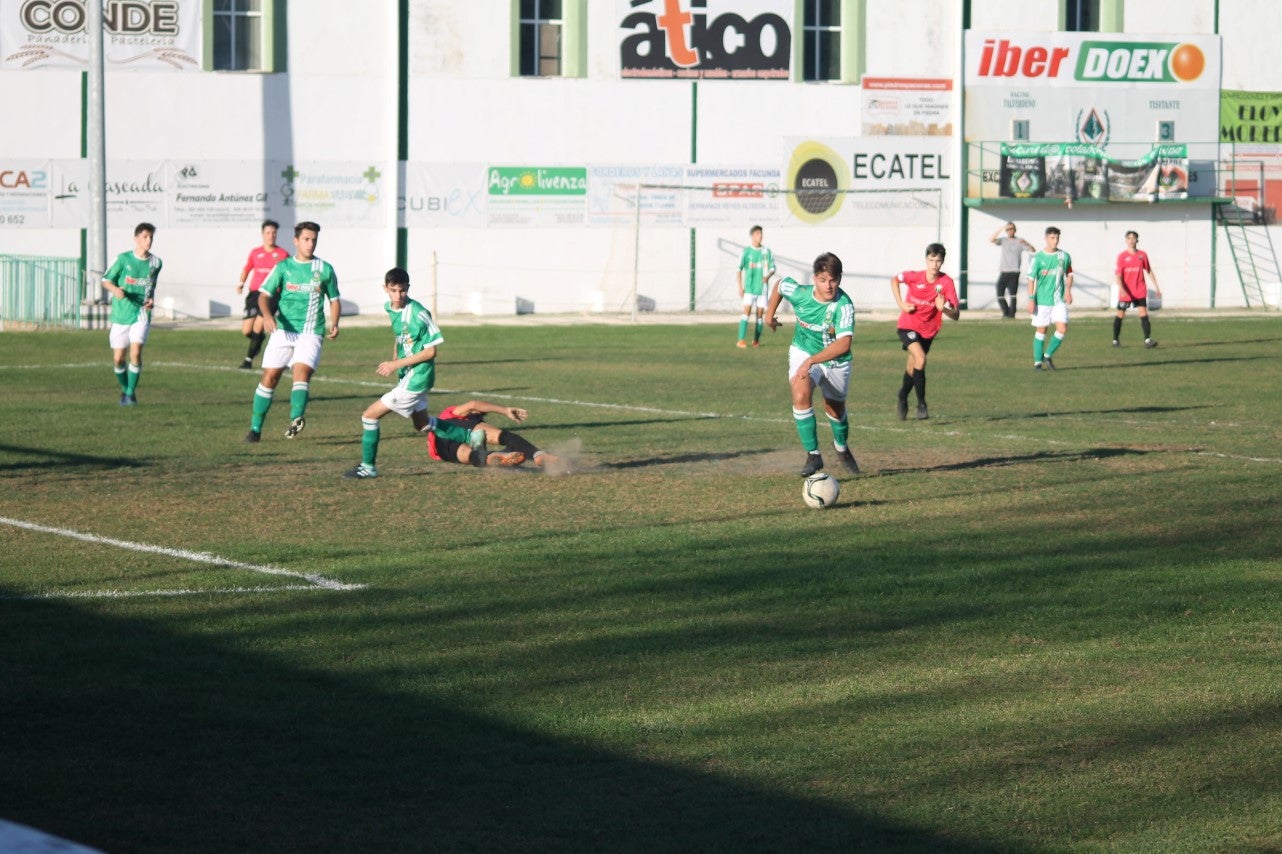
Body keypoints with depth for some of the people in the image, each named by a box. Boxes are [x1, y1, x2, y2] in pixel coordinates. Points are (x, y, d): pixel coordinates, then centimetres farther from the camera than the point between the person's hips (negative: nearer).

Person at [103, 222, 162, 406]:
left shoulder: (156, 263, 3)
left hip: (141, 314, 0)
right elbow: (106, 280, 1)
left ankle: (131, 393, -7)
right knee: (118, 359, 2)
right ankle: (124, 389, 28)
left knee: (135, 353, -19)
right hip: (120, 315, 0)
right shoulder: (124, 259, -5)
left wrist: (151, 299, -1)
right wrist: (116, 290, -20)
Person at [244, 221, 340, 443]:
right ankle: (255, 428, 8)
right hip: (283, 330, 1)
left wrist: (333, 323, -2)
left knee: (302, 370, -24)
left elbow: (334, 300, 17)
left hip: (311, 333, -1)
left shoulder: (325, 270, 8)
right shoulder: (283, 267, 7)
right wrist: (267, 315, -19)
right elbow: (264, 295, 2)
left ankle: (296, 418, -40)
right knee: (270, 376, -1)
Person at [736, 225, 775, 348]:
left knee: (760, 314, 4)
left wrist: (768, 276, -13)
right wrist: (740, 287, -5)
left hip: (762, 288, 3)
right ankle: (741, 340, -15)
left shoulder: (766, 252, 6)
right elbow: (739, 269, 1)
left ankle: (756, 340, 13)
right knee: (747, 311, -12)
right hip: (749, 288, -3)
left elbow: (772, 268, 10)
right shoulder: (746, 251, -1)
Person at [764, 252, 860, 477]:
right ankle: (813, 455, -17)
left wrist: (811, 361, -49)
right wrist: (769, 315, 13)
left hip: (835, 361, -1)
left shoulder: (844, 305, -32)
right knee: (801, 395, -27)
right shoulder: (799, 293, -22)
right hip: (803, 352, 1)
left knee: (835, 408, 19)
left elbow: (843, 344, -42)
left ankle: (841, 447, 53)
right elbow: (778, 283, 3)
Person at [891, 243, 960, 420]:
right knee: (920, 359, -25)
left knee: (913, 368, 14)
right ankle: (921, 405, -19)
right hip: (908, 325, -3)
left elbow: (956, 315, -18)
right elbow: (895, 280, 6)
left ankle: (903, 396, 44)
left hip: (928, 330, 3)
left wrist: (944, 308, -40)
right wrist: (901, 303, -5)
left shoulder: (946, 283, -16)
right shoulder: (915, 276, -17)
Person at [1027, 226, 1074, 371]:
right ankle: (1038, 361, 15)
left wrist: (1068, 290, -1)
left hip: (1059, 300, 2)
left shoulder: (1064, 256, 2)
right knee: (1041, 330, 3)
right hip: (1042, 300, -2)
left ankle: (1047, 355, 10)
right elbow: (1031, 279, -4)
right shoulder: (1038, 258, -6)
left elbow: (1069, 274, 15)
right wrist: (1031, 300, -10)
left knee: (1062, 329, -9)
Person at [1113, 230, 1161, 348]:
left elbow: (1149, 271, 13)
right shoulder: (1122, 256, -3)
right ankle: (1115, 340, 20)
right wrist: (1121, 289, -22)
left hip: (1140, 292, 1)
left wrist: (1156, 287, 12)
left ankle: (1147, 340, -16)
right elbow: (1118, 274, -8)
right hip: (1125, 292, -1)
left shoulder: (1142, 255, 5)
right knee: (1120, 315, 7)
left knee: (1143, 314, -10)